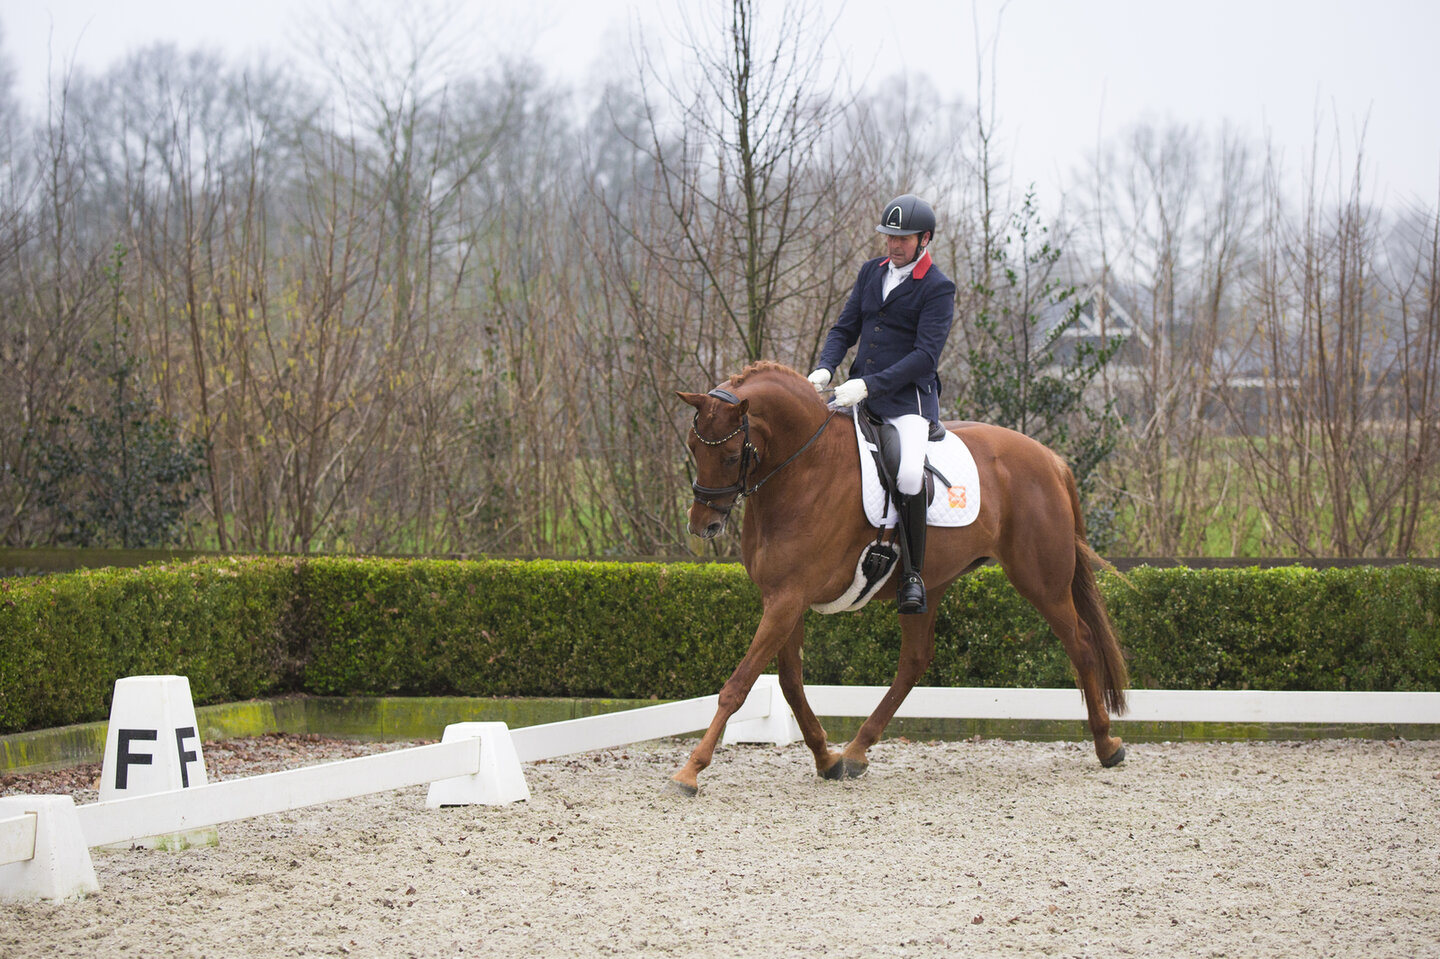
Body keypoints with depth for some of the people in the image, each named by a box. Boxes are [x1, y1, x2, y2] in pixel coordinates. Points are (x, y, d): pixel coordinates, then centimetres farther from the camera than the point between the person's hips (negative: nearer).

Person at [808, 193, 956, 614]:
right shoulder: (872, 272, 12)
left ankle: (912, 575, -15)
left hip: (909, 396, -7)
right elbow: (845, 328, 15)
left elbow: (926, 355, -16)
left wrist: (868, 386, -24)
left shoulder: (938, 289, -8)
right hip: (860, 391, 7)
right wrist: (824, 369, -6)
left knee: (909, 476, -29)